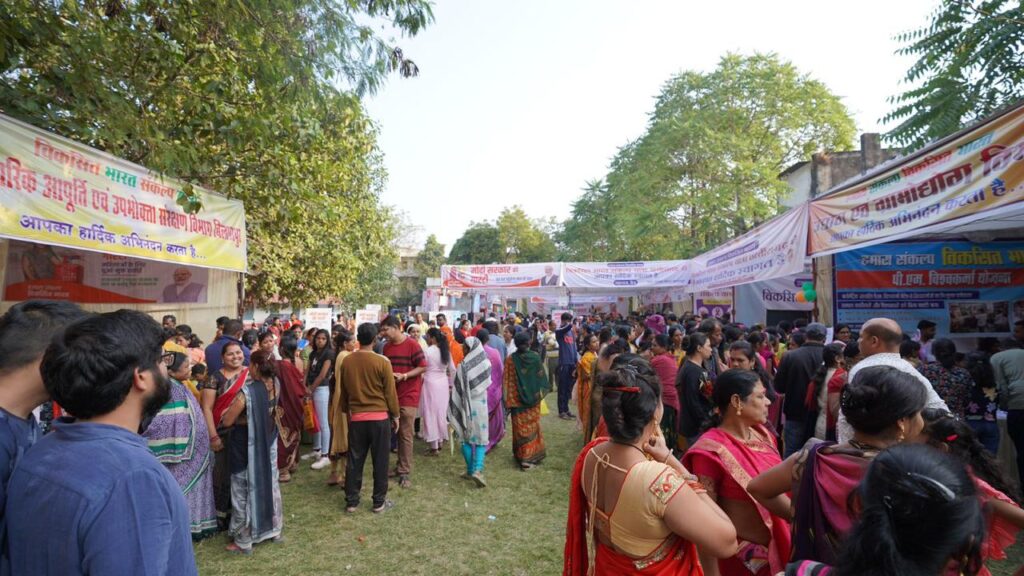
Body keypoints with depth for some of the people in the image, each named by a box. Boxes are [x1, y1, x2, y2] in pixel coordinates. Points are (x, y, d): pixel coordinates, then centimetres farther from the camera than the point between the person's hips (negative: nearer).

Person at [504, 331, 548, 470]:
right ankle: (532, 455, 18)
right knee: (532, 426, 13)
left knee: (521, 427, 10)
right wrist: (540, 394, 8)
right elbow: (541, 378, -5)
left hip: (517, 399, 0)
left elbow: (507, 381, -9)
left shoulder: (510, 359, -12)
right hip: (533, 398, 0)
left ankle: (522, 455, 15)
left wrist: (508, 400, -2)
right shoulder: (536, 357, -11)